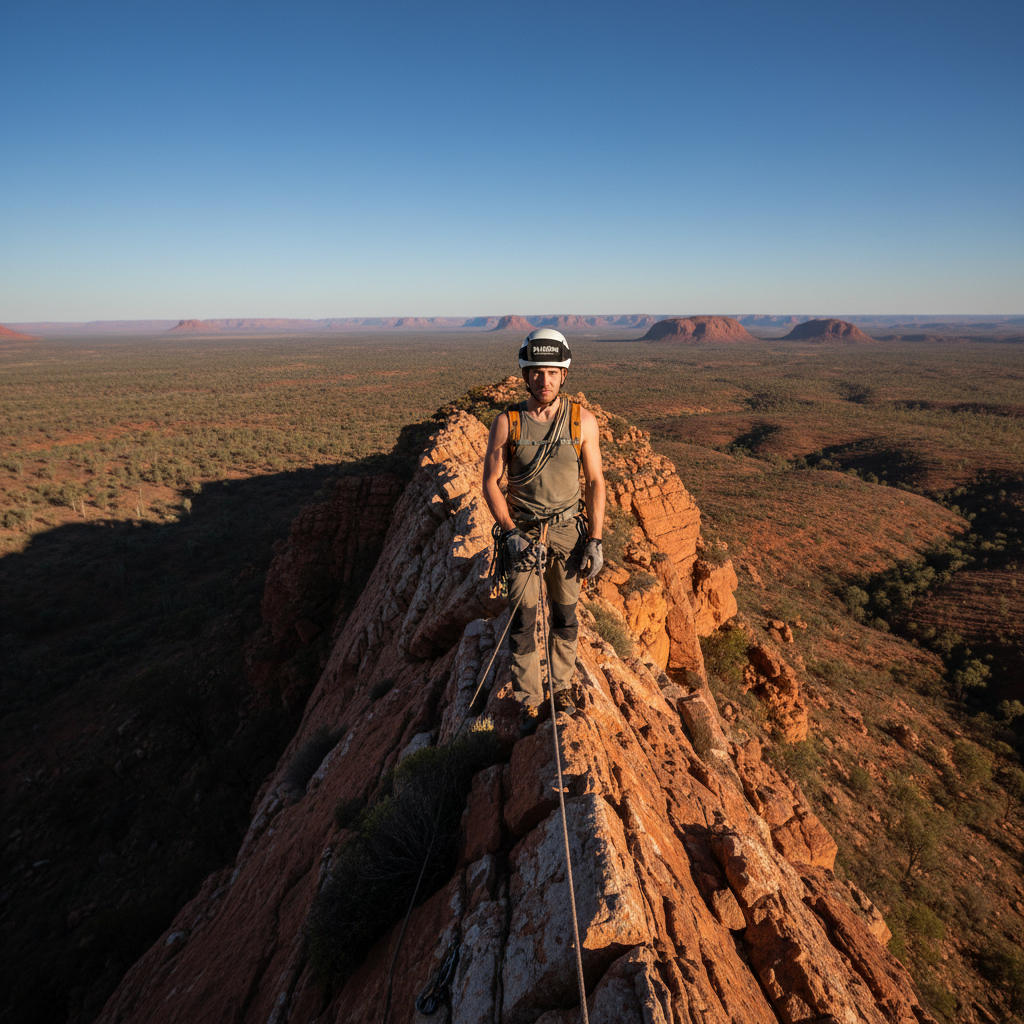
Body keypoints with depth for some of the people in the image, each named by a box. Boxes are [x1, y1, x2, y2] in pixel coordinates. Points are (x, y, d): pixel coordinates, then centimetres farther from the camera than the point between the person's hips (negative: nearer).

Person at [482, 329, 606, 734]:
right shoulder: (507, 422, -7)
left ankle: (562, 687, 33)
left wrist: (595, 540, -6)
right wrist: (511, 533, -13)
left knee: (565, 614, 12)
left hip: (568, 530, 1)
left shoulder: (582, 420, -6)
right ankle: (529, 701, 18)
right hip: (522, 532, -1)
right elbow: (490, 482, -3)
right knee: (522, 617, 1)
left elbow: (595, 481, -1)